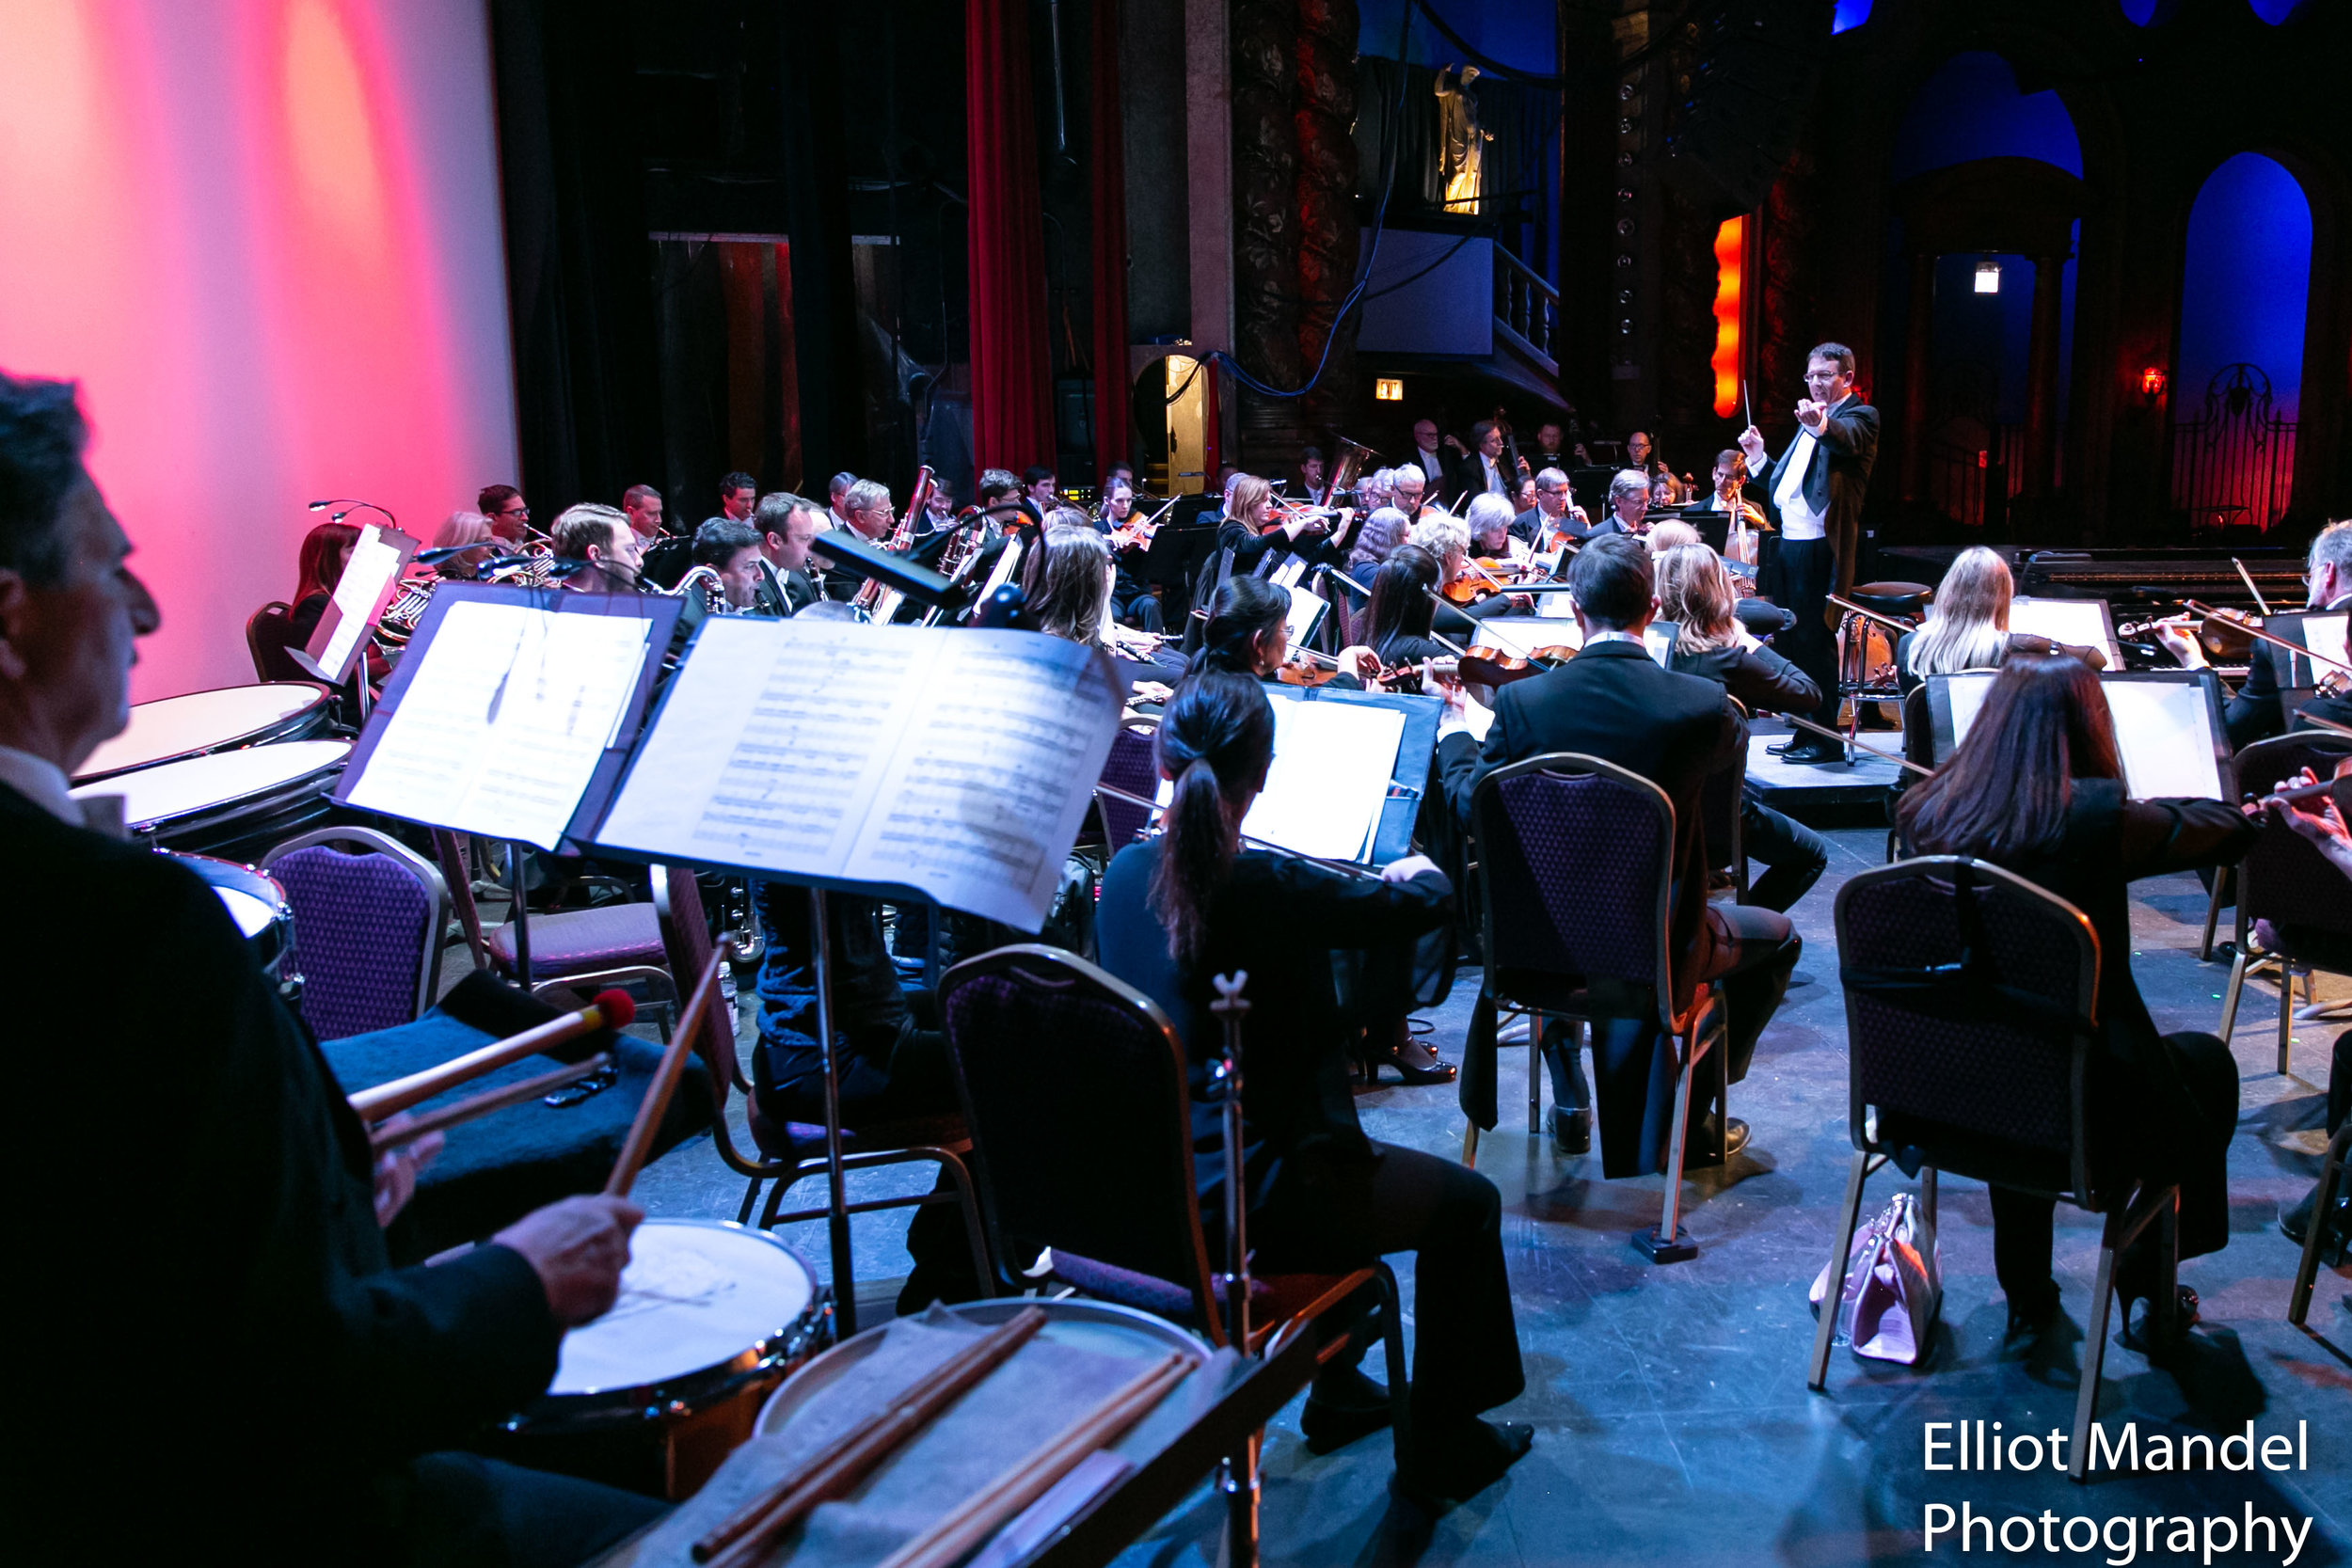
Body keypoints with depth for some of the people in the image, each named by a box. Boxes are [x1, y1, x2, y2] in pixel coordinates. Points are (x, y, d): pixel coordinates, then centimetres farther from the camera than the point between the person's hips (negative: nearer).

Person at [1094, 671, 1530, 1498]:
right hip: (1241, 1198, -8)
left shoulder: (1124, 874, -5)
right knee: (1466, 1202, 14)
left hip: (1138, 1181, 8)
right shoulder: (1269, 888, -24)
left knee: (1345, 1157, 35)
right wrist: (1419, 868, 13)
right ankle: (1441, 1443, 26)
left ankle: (1339, 1389, 46)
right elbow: (1429, 905, -10)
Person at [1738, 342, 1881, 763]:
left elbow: (1848, 439, -30)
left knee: (1814, 642, -7)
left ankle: (1825, 740, 1)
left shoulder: (1859, 416, -4)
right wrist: (1758, 459, 10)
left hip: (1820, 549, -9)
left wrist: (1820, 424, -50)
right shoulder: (1809, 423, 22)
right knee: (1791, 641, 12)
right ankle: (1804, 733, 22)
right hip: (1789, 545, 9)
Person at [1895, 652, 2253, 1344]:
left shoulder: (1924, 812, -7)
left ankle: (2026, 1293, 44)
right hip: (2086, 1109, -3)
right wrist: (2131, 807, 16)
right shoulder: (2098, 819, -19)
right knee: (2209, 1062, 27)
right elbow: (2233, 830, -2)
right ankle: (2145, 1280, 38)